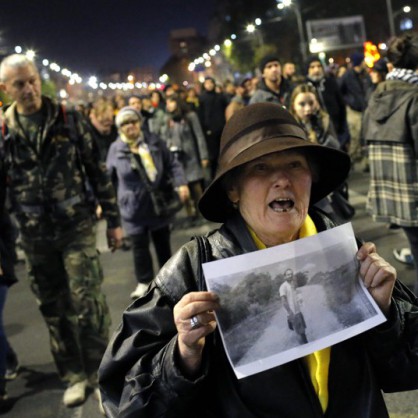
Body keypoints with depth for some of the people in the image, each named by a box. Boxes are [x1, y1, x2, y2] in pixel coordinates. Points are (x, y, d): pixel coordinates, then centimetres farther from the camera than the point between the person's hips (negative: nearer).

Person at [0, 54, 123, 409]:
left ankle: (101, 373, 13)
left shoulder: (69, 120, -1)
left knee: (88, 301, -4)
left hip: (76, 227, -2)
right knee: (54, 309, 10)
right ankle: (74, 375, 26)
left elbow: (97, 171, 3)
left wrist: (113, 220, 3)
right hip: (35, 237, 2)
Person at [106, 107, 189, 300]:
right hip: (134, 206, -1)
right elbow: (108, 178, 3)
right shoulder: (116, 149, -4)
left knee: (162, 241, 16)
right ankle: (144, 282, 19)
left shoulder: (153, 141, -2)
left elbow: (172, 163, 0)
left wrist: (181, 183, -14)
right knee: (139, 245, 4)